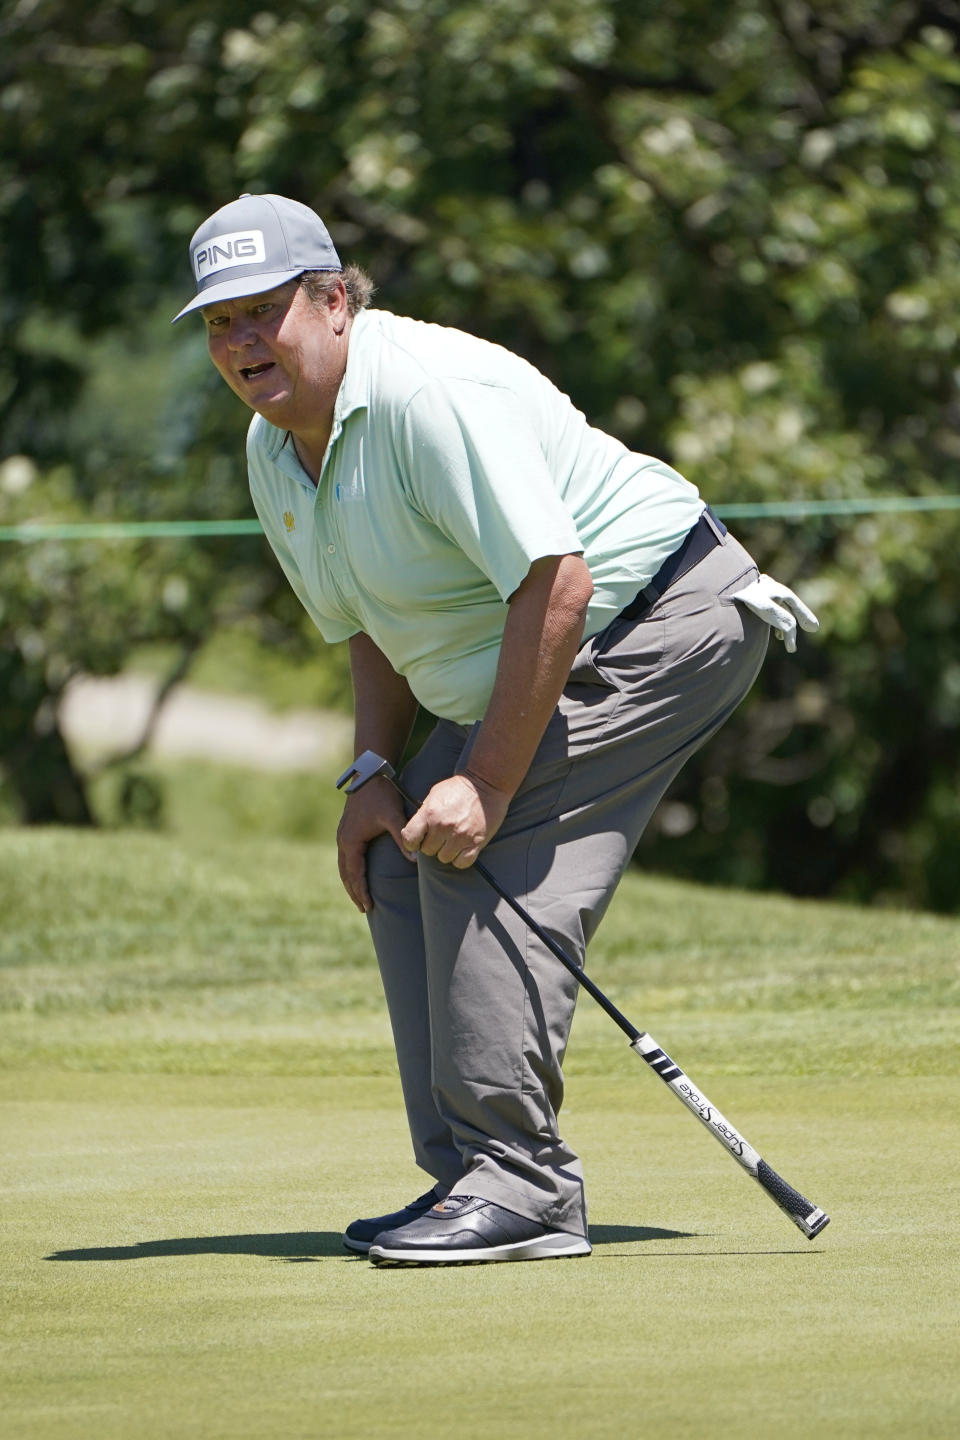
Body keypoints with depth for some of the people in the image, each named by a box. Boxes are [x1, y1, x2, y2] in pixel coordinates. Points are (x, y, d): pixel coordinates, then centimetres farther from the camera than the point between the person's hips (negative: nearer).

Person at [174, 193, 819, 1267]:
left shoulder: (431, 394, -26)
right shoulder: (273, 452, 5)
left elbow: (556, 582, -31)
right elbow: (375, 630, 17)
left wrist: (487, 784, -28)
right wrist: (378, 774, 1)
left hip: (661, 615, -10)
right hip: (499, 681, 10)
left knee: (483, 856, -21)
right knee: (402, 863, 0)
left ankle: (522, 1186, -21)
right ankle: (467, 1178, 3)